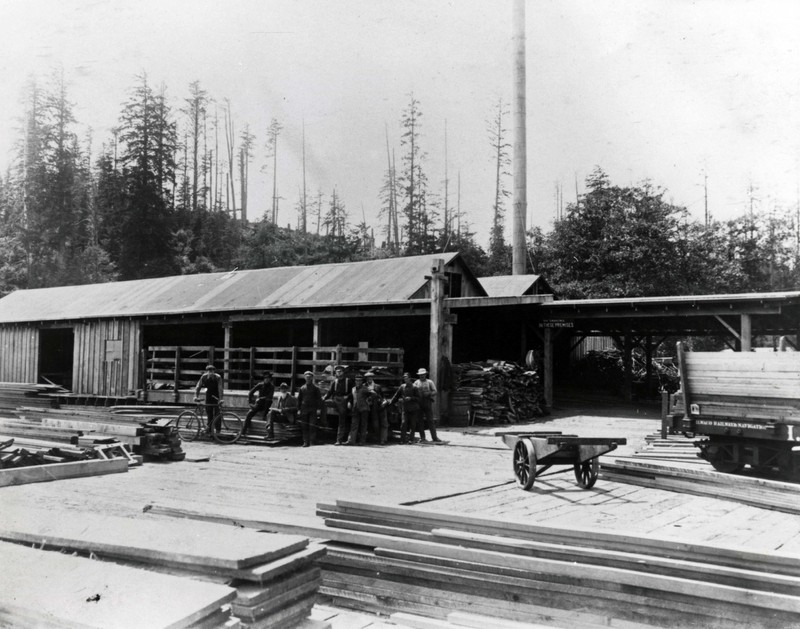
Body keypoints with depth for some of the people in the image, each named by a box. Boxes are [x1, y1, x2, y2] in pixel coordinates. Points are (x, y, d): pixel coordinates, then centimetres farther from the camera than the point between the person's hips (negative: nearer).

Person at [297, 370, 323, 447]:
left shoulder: (316, 388, 4)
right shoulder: (302, 388, 11)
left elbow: (319, 399, 4)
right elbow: (299, 399, 15)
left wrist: (319, 408, -4)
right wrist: (299, 409, 8)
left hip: (313, 410, -2)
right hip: (304, 409, 3)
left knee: (312, 426, -5)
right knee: (304, 426, 3)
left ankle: (312, 442, 0)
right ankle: (306, 442, 8)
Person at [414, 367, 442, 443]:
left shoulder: (429, 382, 8)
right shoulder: (417, 382, 11)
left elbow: (435, 391, 3)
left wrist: (429, 393, -15)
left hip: (428, 402, -1)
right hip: (419, 403, 1)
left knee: (430, 420, -5)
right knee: (420, 420, 3)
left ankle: (434, 437, -5)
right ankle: (422, 437, 10)